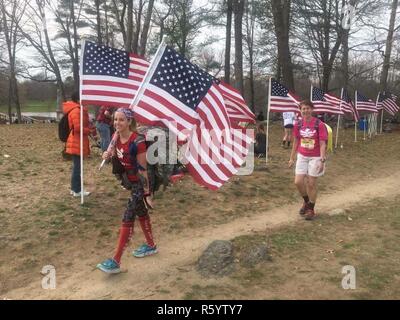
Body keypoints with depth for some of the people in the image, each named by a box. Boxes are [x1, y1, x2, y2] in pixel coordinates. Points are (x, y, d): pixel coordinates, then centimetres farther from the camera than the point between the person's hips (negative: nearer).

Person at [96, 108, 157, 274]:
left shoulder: (137, 142, -26)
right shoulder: (117, 137, -3)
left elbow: (142, 170, -22)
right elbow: (119, 154, 15)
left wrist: (147, 193, -18)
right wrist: (109, 155, -9)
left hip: (140, 184, -9)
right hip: (131, 182, 9)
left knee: (127, 218, -8)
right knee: (141, 213, 21)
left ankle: (116, 262, 0)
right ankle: (151, 245, 41)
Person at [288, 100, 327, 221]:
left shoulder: (319, 124, -12)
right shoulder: (298, 124, 0)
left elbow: (323, 144, -13)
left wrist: (322, 161, -20)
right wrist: (292, 158, 11)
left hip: (315, 158, -4)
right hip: (302, 157, 4)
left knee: (311, 184, 2)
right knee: (298, 182, -1)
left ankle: (311, 209, 21)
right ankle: (306, 201, 29)